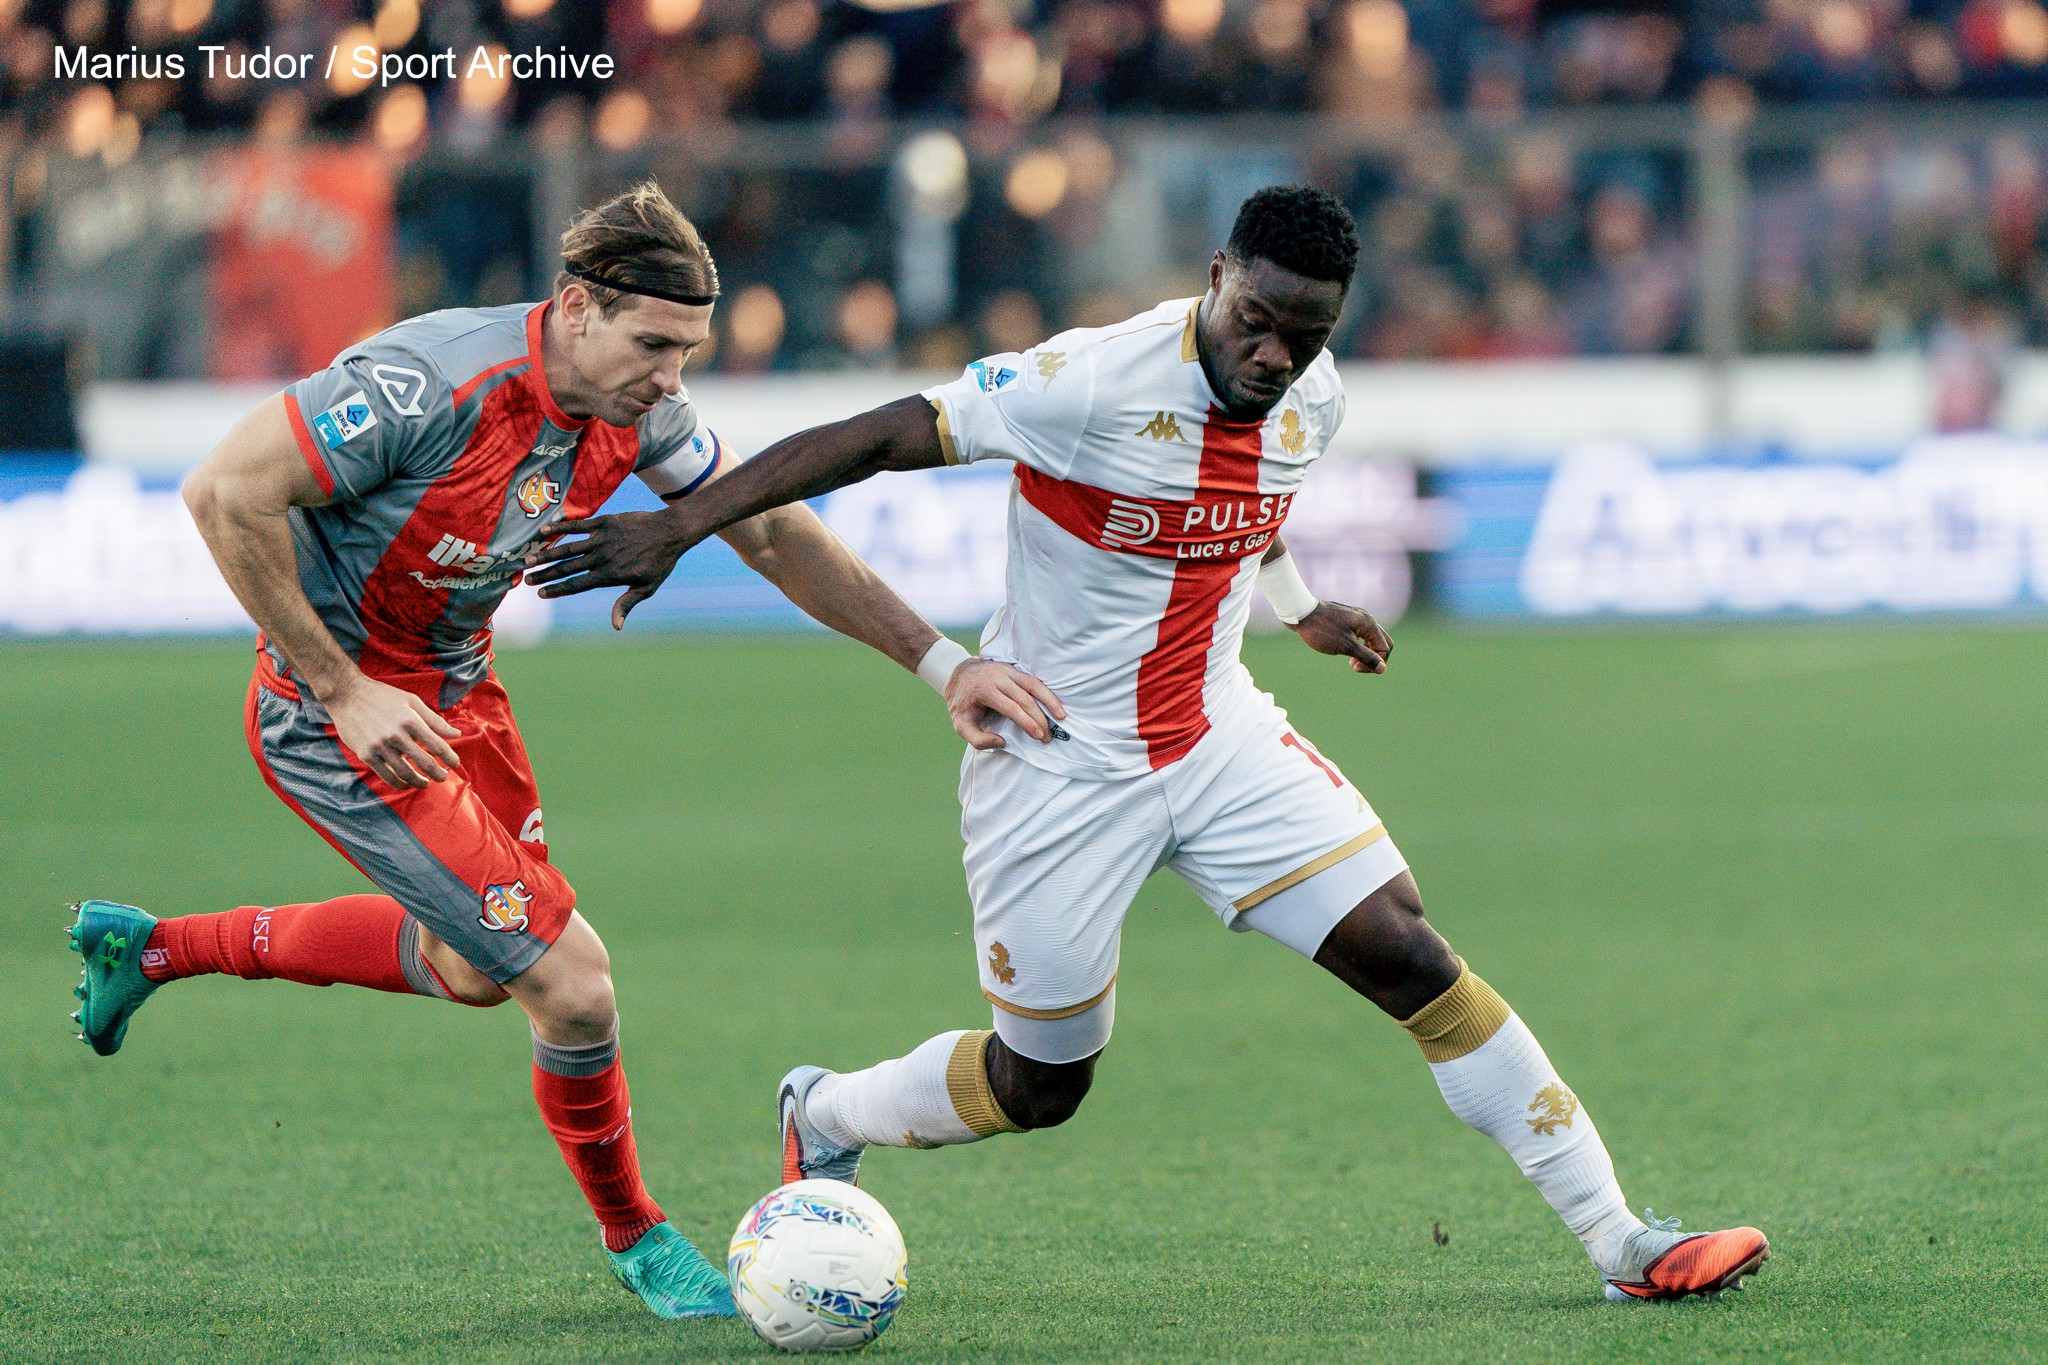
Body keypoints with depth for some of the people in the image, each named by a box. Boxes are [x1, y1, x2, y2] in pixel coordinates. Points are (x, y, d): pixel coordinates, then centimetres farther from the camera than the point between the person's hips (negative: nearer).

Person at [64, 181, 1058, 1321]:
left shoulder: (636, 405, -9)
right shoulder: (434, 382, -32)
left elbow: (770, 529, 3)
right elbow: (225, 494, -30)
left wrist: (940, 663, -3)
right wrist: (342, 688, -26)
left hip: (455, 691, 9)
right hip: (336, 715, -9)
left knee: (477, 968, 27)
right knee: (571, 980, -11)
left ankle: (152, 947, 41)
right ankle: (635, 1239, 16)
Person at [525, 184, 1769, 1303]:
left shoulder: (1313, 405, -3)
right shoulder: (1094, 384, -24)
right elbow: (879, 438, -21)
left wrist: (1301, 605, 24)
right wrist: (682, 522, -24)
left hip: (1219, 736, 5)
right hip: (1058, 762, -5)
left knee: (1409, 957, -8)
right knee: (1041, 1085, 5)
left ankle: (1621, 1242, -4)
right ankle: (826, 1119, 37)